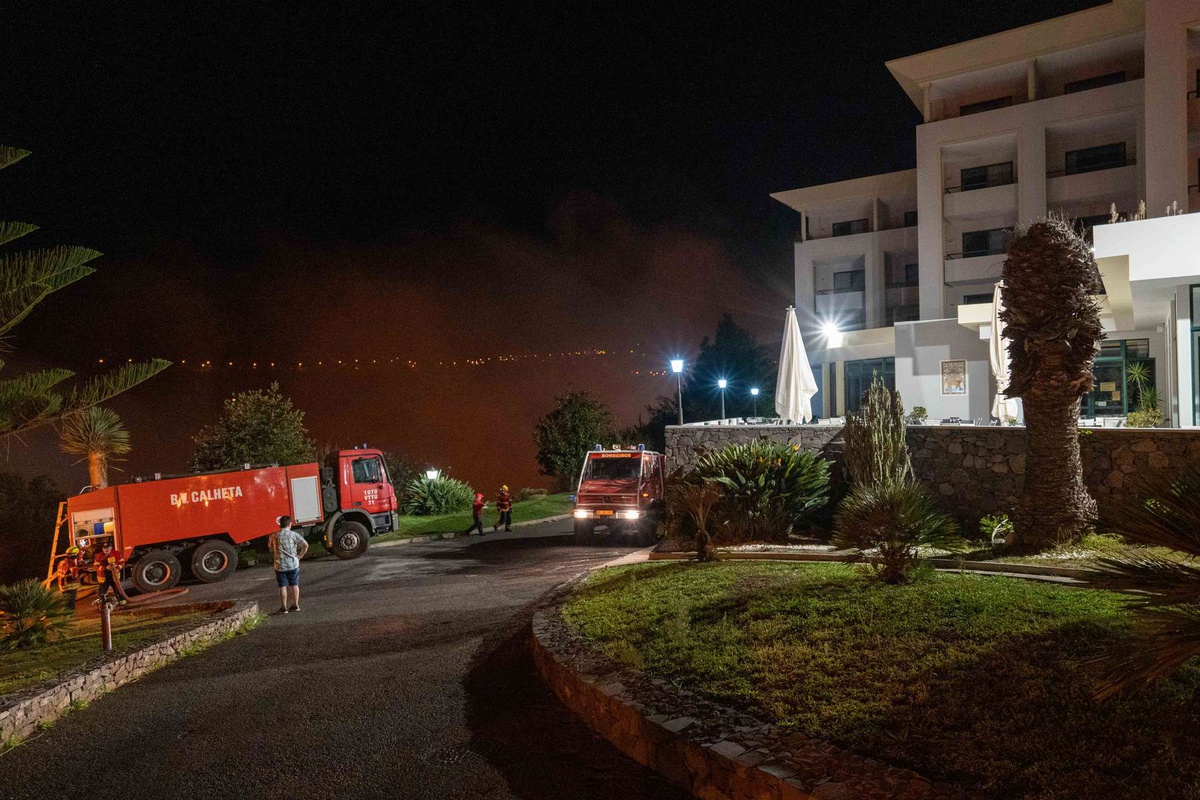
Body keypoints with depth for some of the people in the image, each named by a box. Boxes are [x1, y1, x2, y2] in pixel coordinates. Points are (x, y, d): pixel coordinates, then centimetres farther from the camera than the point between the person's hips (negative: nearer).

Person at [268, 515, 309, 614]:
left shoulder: (274, 536, 1)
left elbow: (270, 546, 16)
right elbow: (305, 545, -13)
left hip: (279, 565, 1)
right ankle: (295, 605, 19)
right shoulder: (293, 534, -8)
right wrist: (300, 556, -2)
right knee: (294, 585, 13)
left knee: (283, 587, 6)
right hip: (293, 564, -1)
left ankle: (284, 607, 9)